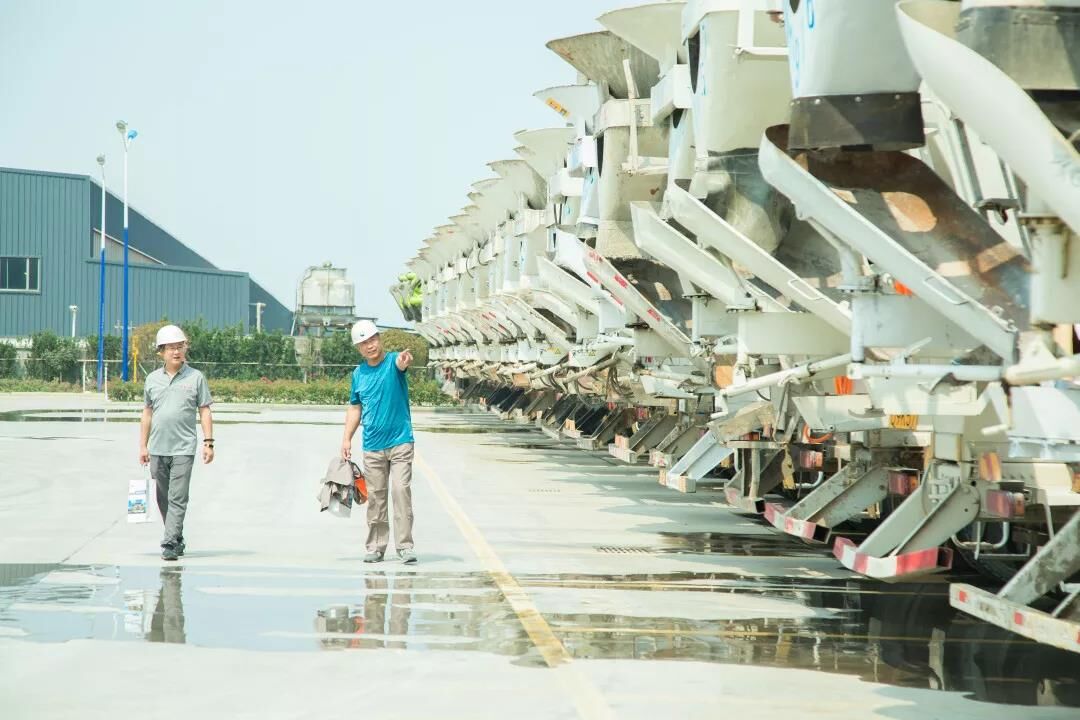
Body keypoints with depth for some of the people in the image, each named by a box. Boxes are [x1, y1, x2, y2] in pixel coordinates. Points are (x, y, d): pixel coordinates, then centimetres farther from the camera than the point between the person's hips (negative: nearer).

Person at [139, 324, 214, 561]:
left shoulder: (196, 377, 3)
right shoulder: (152, 379, 10)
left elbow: (204, 411, 3)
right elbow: (147, 413, 15)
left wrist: (208, 442, -4)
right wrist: (143, 446, 12)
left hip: (183, 449, -4)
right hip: (157, 450, 4)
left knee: (178, 499, -10)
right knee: (163, 500, 10)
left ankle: (170, 544, -13)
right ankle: (178, 540, 22)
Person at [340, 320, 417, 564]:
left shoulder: (393, 361, -6)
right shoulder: (358, 374, 7)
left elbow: (401, 363, -31)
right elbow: (355, 407, 17)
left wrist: (405, 360, -55)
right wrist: (347, 438, 9)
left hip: (400, 442, -4)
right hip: (372, 446, 4)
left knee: (401, 490, -12)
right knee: (375, 496, 7)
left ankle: (405, 545, -10)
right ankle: (376, 547, 16)